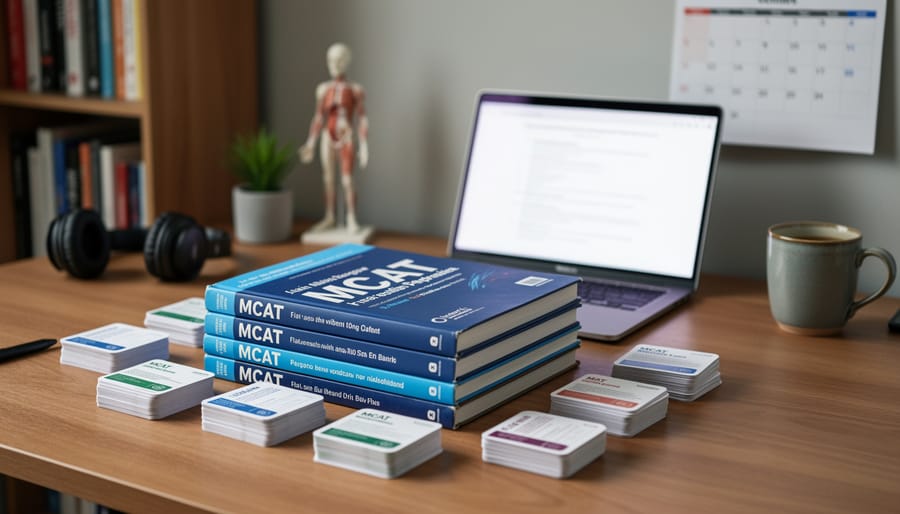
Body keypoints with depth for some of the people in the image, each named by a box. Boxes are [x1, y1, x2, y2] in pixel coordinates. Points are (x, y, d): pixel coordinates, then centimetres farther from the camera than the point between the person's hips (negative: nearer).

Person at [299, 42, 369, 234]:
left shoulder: (355, 90, -6)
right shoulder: (323, 89, 5)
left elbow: (362, 119, -5)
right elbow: (318, 117, 10)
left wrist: (364, 146, -8)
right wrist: (310, 143, 9)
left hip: (346, 138, -4)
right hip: (328, 137, 4)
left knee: (347, 180, -5)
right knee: (328, 179, 10)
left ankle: (351, 219, 5)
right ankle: (330, 218, 20)